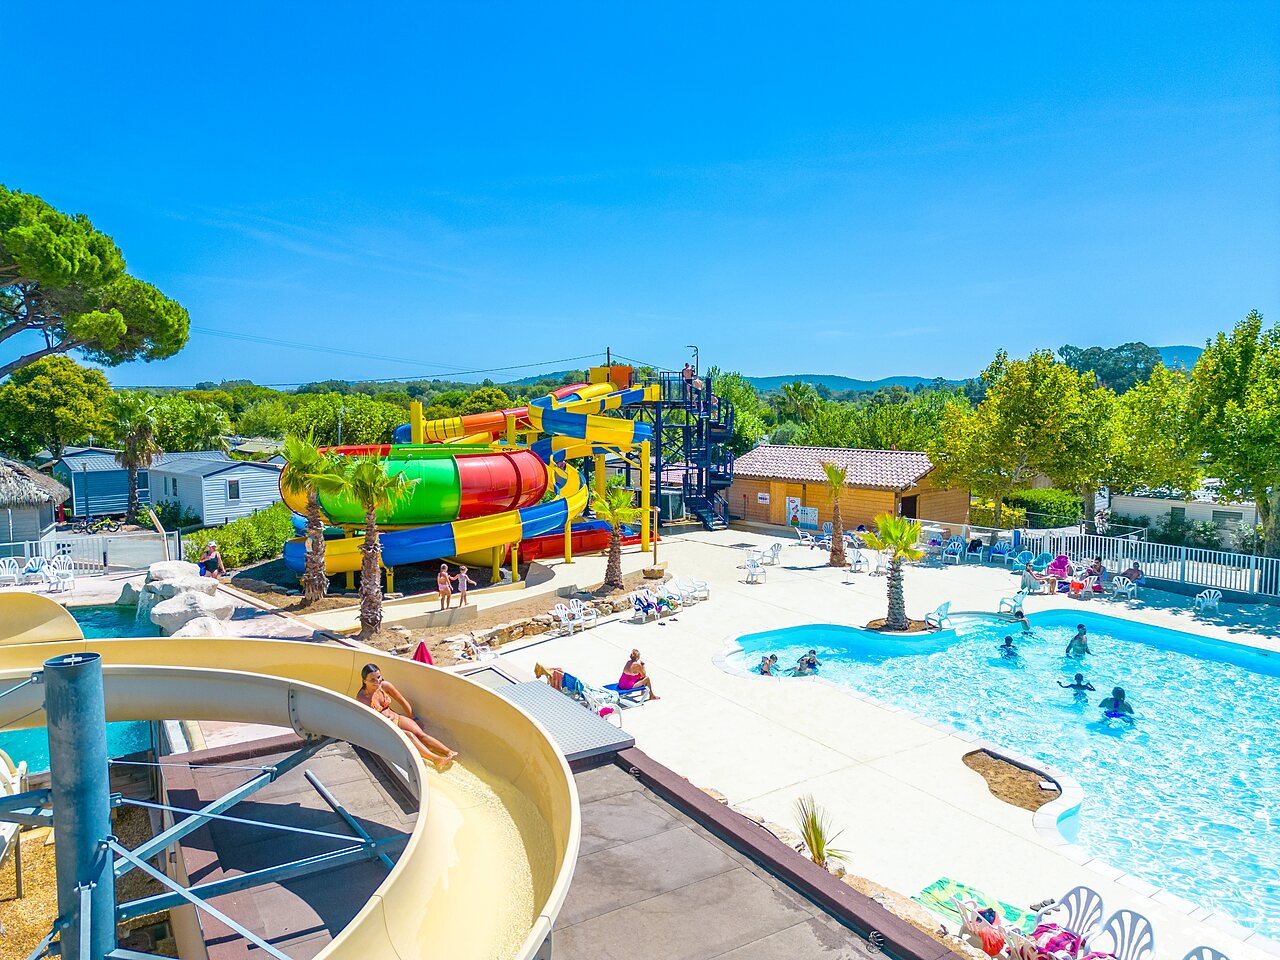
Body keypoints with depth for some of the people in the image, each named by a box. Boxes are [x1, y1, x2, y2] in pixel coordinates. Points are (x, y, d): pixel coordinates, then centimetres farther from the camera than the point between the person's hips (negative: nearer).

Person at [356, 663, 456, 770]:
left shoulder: (385, 685, -4)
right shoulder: (362, 698, -18)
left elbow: (403, 702, 7)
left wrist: (412, 721, 14)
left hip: (395, 718, 5)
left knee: (420, 734, -20)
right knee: (410, 735, -29)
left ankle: (449, 753, -34)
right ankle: (436, 760, -45)